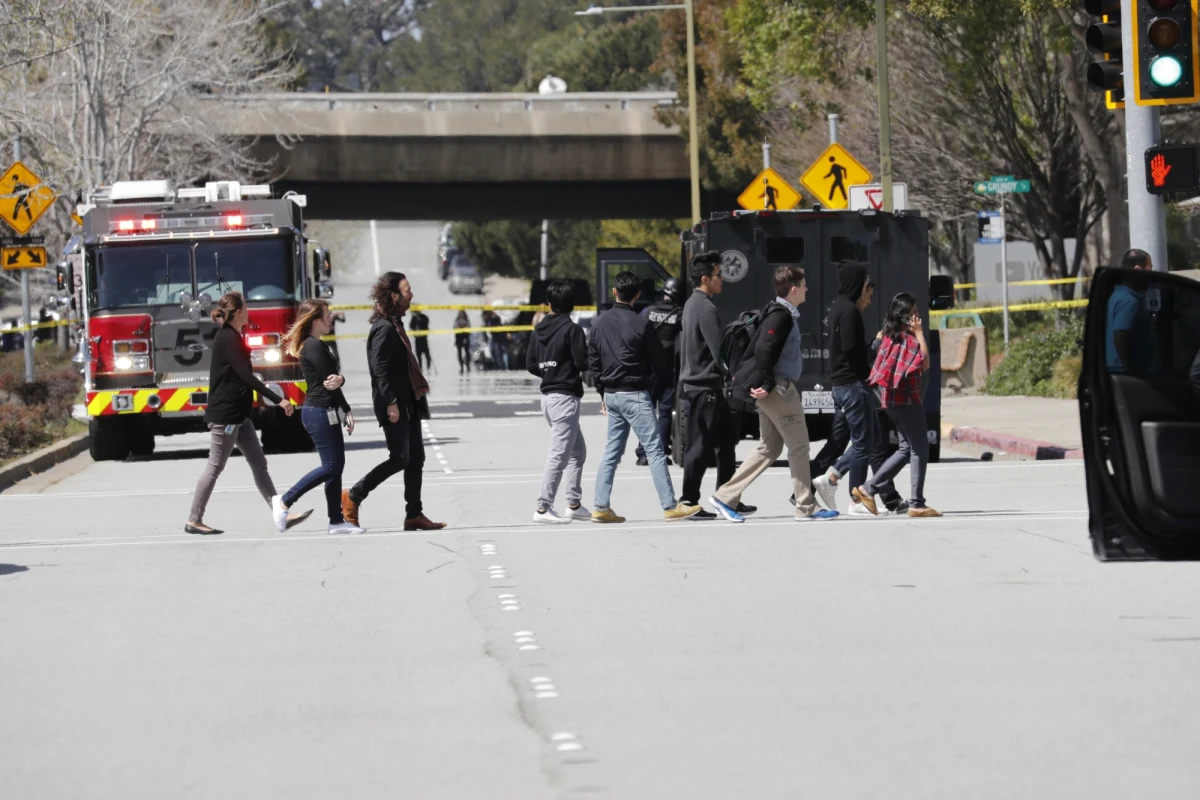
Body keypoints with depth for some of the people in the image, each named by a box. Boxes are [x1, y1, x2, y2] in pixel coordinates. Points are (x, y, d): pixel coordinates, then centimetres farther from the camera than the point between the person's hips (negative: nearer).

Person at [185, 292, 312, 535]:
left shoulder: (231, 337, 15)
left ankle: (280, 514, 6)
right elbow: (247, 377, -21)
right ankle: (194, 521, 0)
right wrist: (278, 400, -21)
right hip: (225, 414, -10)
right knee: (215, 467, -5)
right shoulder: (228, 339, -16)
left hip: (238, 414, 10)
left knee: (258, 464, 7)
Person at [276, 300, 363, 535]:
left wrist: (339, 379, -10)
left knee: (336, 466, 8)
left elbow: (332, 379, 12)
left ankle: (336, 521, 10)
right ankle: (285, 502, -1)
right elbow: (328, 381, -14)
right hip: (320, 412, -10)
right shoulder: (315, 346, -15)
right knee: (330, 466, -8)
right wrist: (347, 411, -6)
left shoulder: (317, 345, 16)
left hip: (327, 412, 10)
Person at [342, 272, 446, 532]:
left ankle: (414, 514, 10)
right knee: (400, 459, -9)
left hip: (407, 403, 10)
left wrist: (416, 398, 19)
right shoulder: (385, 328, -15)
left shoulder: (395, 325, 16)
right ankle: (353, 497, 1)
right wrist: (391, 403, -24)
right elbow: (380, 368, -21)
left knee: (415, 459, 7)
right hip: (395, 406, -10)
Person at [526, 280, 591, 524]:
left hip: (547, 396, 8)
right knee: (559, 455, -6)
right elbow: (583, 363, -16)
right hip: (566, 396, -8)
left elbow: (530, 364, 10)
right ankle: (543, 508, -9)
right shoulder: (572, 329, -13)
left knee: (578, 451, 19)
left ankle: (574, 504, 21)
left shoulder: (539, 330, 8)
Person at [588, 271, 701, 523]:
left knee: (612, 452, 12)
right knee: (655, 450, -4)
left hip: (611, 395, 6)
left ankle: (602, 507, 9)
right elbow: (660, 363, -7)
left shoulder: (600, 323, 5)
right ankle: (670, 507, -6)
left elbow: (593, 361, 10)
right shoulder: (641, 324, -13)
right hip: (635, 394, -6)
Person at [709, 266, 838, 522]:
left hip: (773, 389, 10)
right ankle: (806, 507, 5)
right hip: (779, 388, -10)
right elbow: (762, 349, -24)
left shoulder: (783, 314, 15)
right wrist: (767, 385, -21)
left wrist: (764, 382, 18)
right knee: (798, 445, -1)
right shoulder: (781, 316, -15)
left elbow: (756, 345, 20)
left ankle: (725, 497, 10)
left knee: (769, 448, 12)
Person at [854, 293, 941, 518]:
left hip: (893, 399, 9)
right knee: (919, 450, -3)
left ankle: (867, 488, 14)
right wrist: (919, 333, -18)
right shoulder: (907, 338, -16)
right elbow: (925, 362, -21)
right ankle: (917, 503, -3)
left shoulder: (890, 336, 11)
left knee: (907, 449, 16)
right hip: (907, 399, -9)